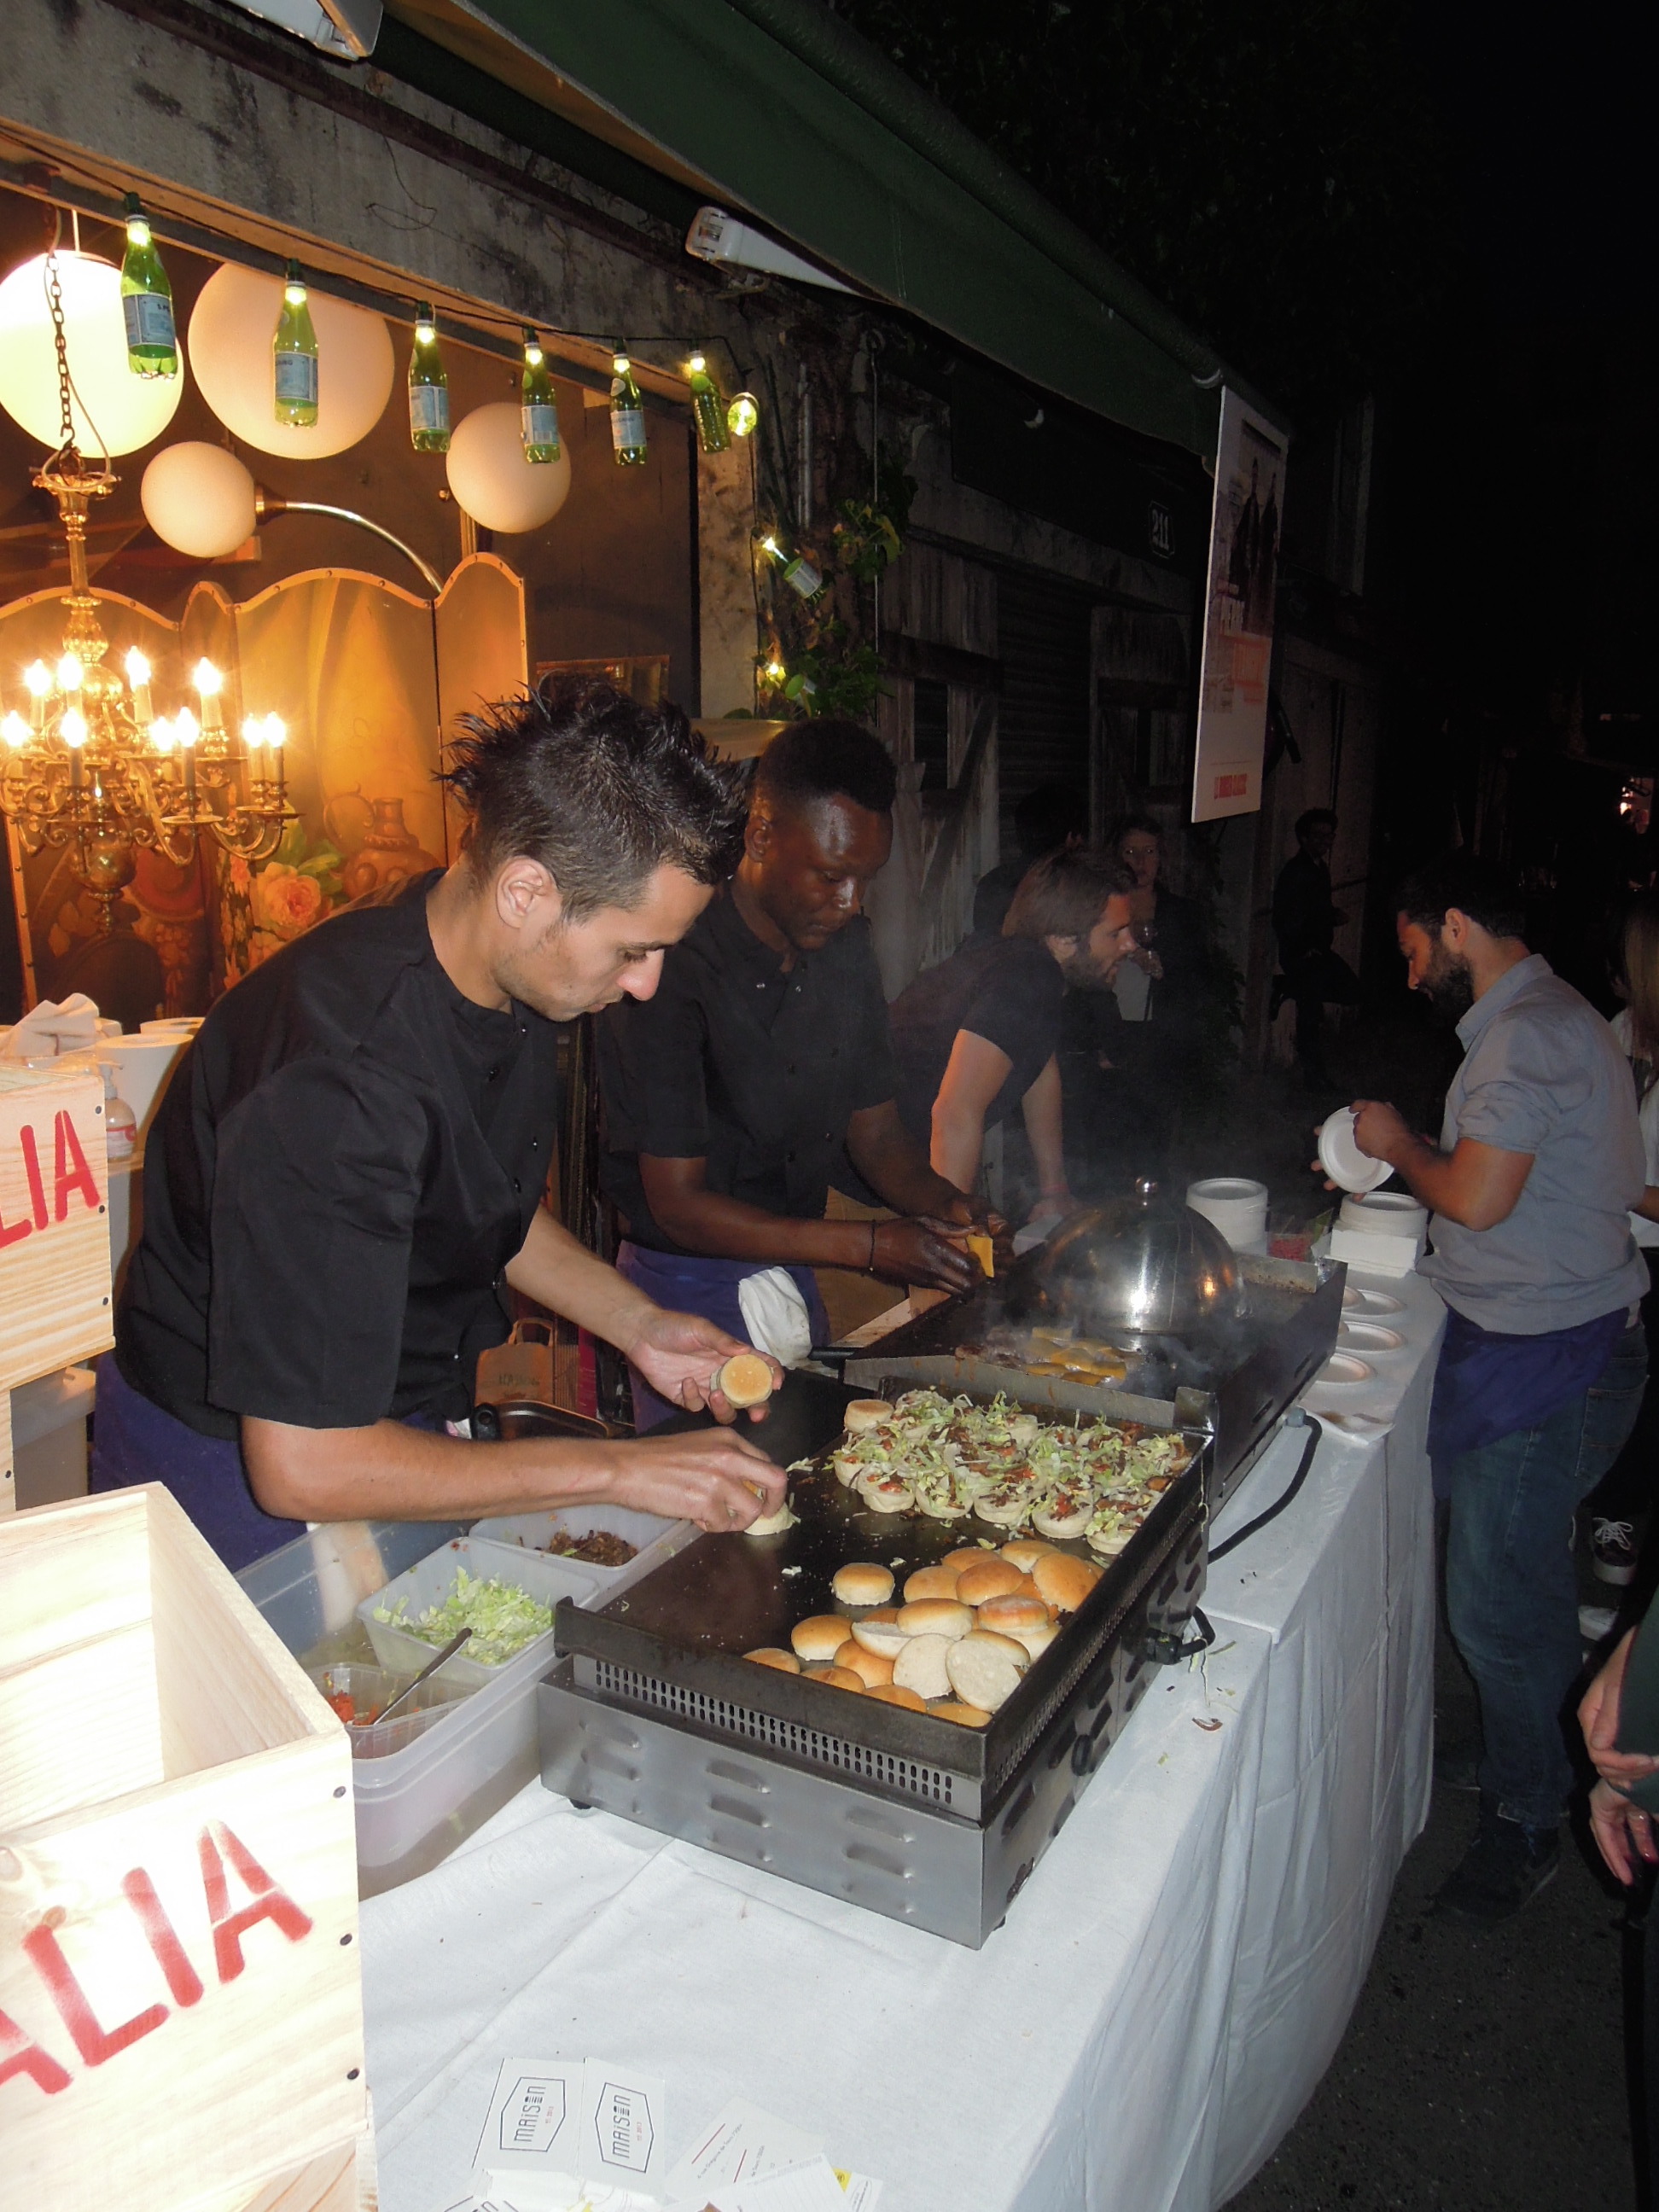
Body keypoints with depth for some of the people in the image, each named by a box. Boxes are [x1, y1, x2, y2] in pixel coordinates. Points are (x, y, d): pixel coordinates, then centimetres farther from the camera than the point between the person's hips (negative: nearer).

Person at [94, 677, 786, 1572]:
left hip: (403, 1419, 7)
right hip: (239, 1468, -7)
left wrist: (635, 1322, -5)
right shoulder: (336, 1083, -36)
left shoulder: (509, 972, -9)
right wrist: (616, 1470, -28)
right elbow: (299, 1465, -33)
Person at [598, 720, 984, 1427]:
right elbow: (678, 1205, -22)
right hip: (689, 1284, -7)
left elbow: (877, 1136, 5)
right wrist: (868, 1246, -26)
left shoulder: (845, 949, 0)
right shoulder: (671, 968, -23)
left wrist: (954, 1210, -15)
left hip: (792, 1276, 7)